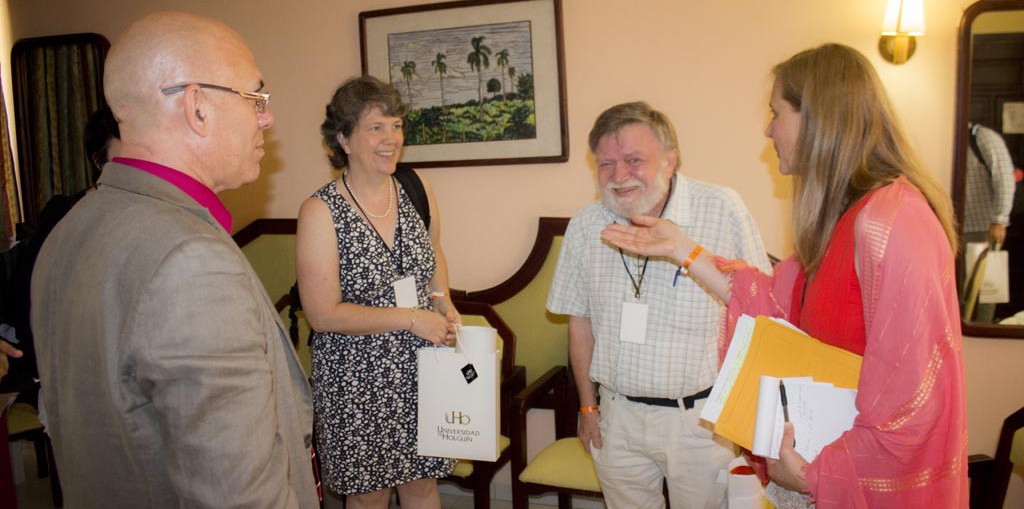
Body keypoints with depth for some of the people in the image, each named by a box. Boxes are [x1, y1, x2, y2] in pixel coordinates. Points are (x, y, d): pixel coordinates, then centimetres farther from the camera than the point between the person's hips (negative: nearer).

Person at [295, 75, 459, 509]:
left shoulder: (418, 191, 0)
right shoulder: (320, 212, -15)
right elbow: (323, 315, -16)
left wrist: (443, 302, 0)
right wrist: (410, 318, -18)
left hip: (420, 368, 4)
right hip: (357, 378, -4)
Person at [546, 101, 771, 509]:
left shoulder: (723, 210, -13)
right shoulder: (584, 227, -1)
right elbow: (580, 320, 8)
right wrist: (588, 406, 10)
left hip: (701, 418, -3)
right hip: (618, 416, 3)